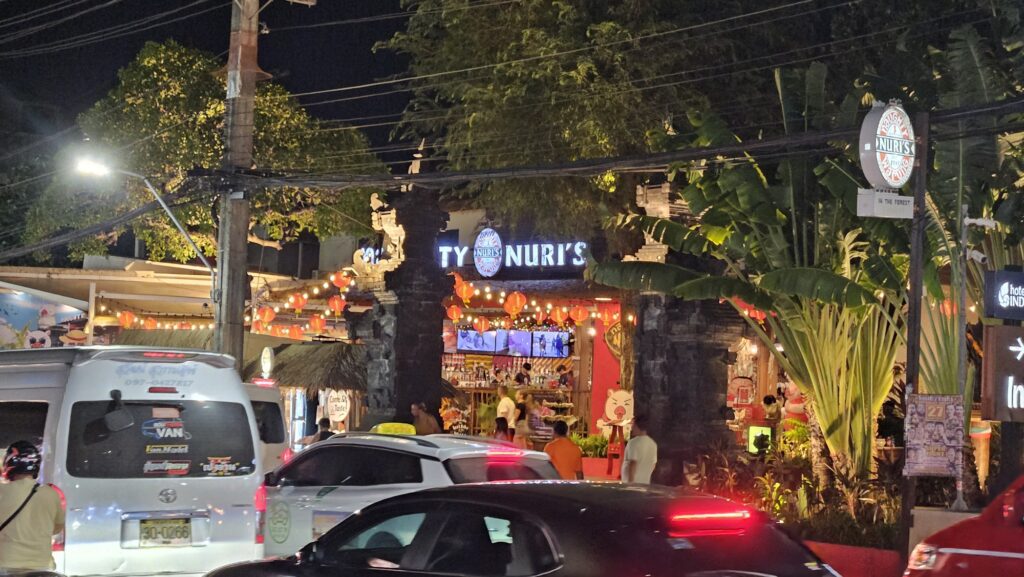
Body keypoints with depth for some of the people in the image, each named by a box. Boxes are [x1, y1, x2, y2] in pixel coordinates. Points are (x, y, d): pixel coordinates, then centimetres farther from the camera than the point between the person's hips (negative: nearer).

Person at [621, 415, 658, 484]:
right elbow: (653, 464, 15)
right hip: (645, 482, 7)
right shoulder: (653, 444, 9)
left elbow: (633, 463, -19)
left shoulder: (634, 442, -14)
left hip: (633, 482, -7)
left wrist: (630, 482, -17)